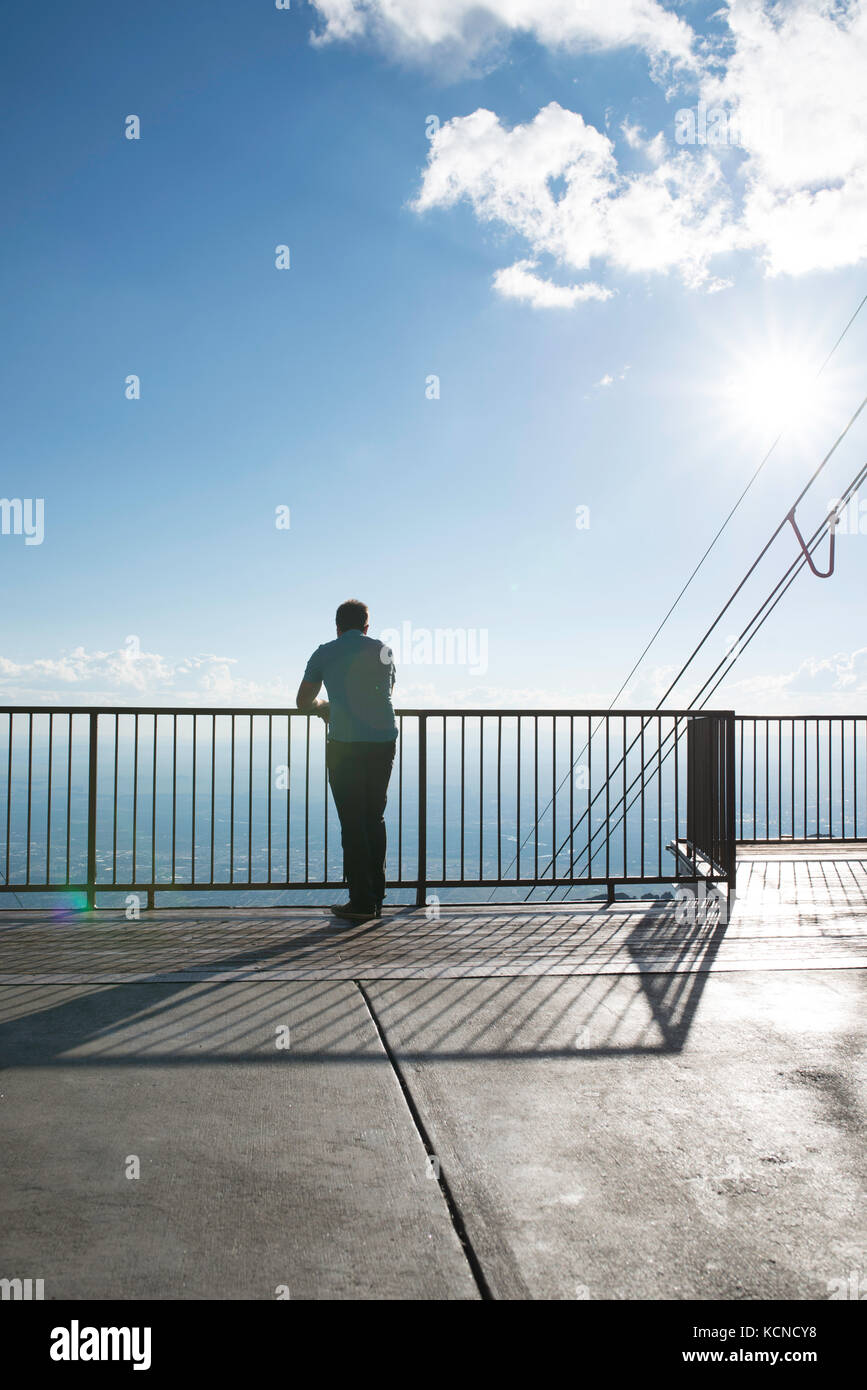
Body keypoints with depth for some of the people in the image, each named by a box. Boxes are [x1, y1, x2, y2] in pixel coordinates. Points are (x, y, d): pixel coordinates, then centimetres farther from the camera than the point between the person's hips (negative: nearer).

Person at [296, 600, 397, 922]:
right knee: (374, 818, 14)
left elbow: (303, 701, 12)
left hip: (345, 744, -3)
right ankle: (376, 896, 16)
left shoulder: (325, 653, 5)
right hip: (384, 741, 3)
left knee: (352, 822, 1)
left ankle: (361, 902, 1)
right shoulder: (383, 651, 13)